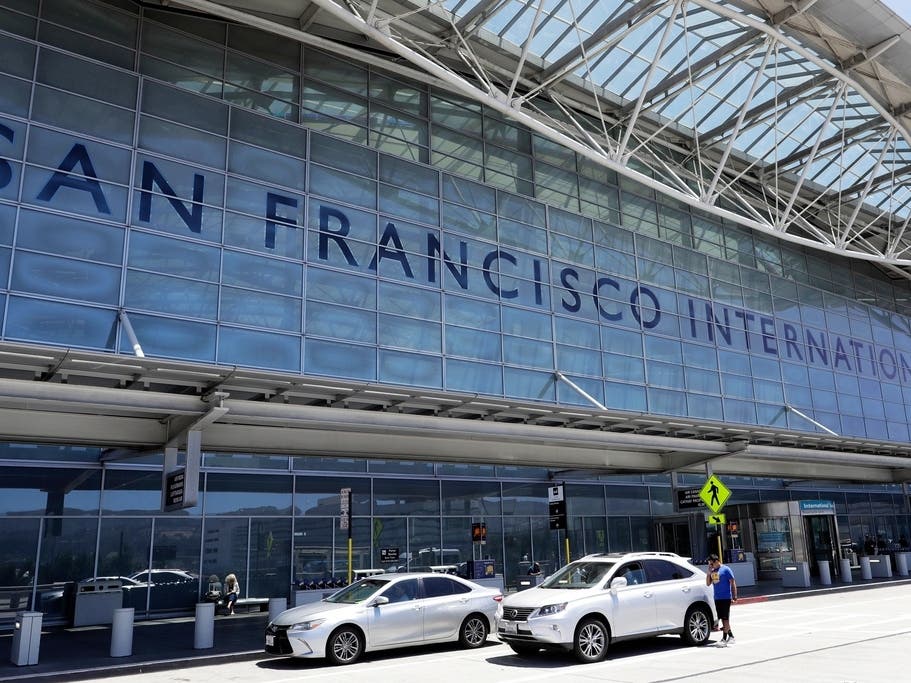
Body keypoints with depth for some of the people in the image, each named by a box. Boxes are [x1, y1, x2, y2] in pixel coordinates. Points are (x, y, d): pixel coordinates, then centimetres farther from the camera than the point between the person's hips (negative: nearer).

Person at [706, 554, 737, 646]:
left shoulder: (726, 569, -7)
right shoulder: (712, 571, 12)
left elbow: (733, 583, -7)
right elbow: (708, 583, 11)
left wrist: (734, 596, -12)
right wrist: (709, 572, 0)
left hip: (726, 598, -7)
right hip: (717, 598, 7)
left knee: (725, 618, -5)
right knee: (723, 618, 12)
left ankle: (724, 639, -4)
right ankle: (730, 636, 24)